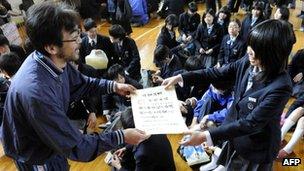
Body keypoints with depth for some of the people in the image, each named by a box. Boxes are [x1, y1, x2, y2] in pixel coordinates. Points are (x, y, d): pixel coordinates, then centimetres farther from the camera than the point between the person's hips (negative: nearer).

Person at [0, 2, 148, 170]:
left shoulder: (54, 60, -19)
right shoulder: (36, 92, -42)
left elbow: (80, 83, 5)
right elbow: (75, 147, -32)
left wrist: (114, 86, -4)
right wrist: (121, 137, -27)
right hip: (36, 156, -6)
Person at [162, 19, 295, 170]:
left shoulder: (280, 87, -34)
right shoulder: (249, 61, -16)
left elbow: (251, 123, -32)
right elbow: (218, 73, -6)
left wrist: (206, 136, -33)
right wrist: (180, 78, -12)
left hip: (256, 146, -5)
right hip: (235, 130, 5)